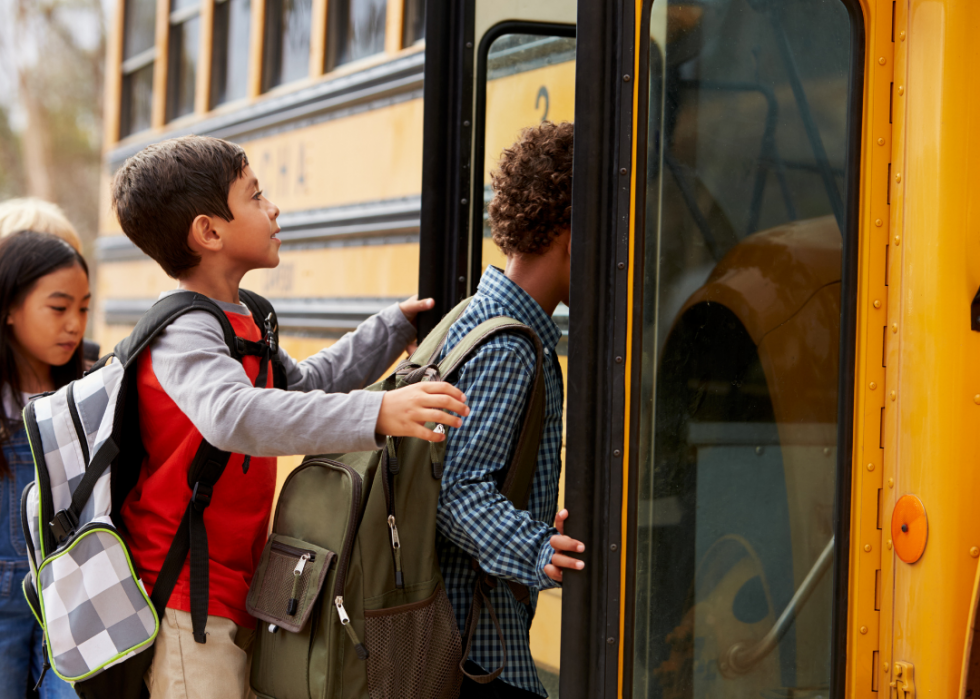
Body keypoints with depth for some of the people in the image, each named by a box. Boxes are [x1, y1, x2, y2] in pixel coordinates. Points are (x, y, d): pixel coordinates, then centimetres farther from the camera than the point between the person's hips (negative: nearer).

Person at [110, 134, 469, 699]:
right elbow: (235, 415, -40)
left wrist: (398, 325, 28)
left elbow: (305, 385, 30)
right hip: (187, 606, -9)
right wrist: (376, 413, -48)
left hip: (232, 597, 10)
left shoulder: (238, 323, 13)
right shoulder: (183, 334, -20)